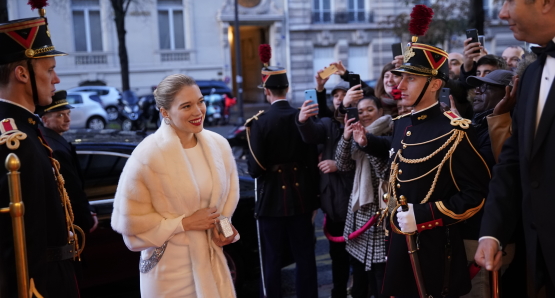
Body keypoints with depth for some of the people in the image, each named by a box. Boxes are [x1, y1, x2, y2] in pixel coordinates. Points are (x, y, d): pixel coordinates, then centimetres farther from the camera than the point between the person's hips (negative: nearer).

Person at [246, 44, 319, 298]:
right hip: (302, 196, 4)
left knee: (272, 260, 8)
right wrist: (314, 197, 12)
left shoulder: (259, 122, -13)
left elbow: (255, 169, -14)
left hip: (272, 199, -3)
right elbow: (313, 161, 2)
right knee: (305, 257, 13)